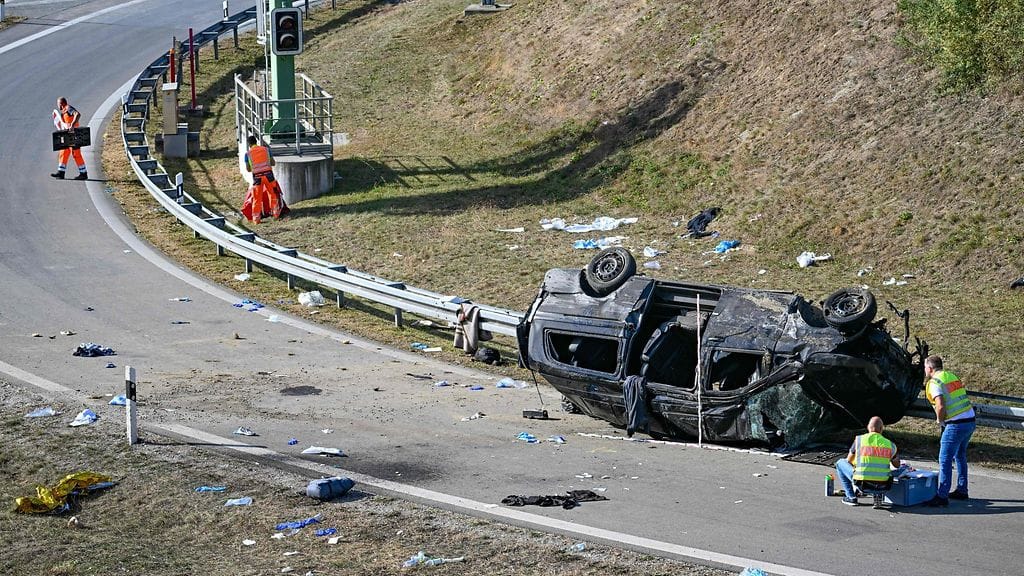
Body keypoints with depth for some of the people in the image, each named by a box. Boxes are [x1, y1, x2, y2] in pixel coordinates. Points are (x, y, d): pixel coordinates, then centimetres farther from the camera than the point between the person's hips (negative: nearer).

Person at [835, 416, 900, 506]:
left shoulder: (859, 439, -2)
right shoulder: (890, 444, 2)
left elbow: (849, 461, 12)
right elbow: (897, 465, 18)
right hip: (882, 484, 3)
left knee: (840, 463, 22)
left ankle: (851, 497, 17)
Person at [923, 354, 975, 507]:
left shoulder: (934, 383, -9)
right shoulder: (952, 377, 17)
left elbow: (940, 406, -21)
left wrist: (939, 420, -3)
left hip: (956, 425, -9)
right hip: (970, 420, 9)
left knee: (945, 460, -5)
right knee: (960, 456, 24)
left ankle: (942, 496, -7)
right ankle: (961, 491, 32)